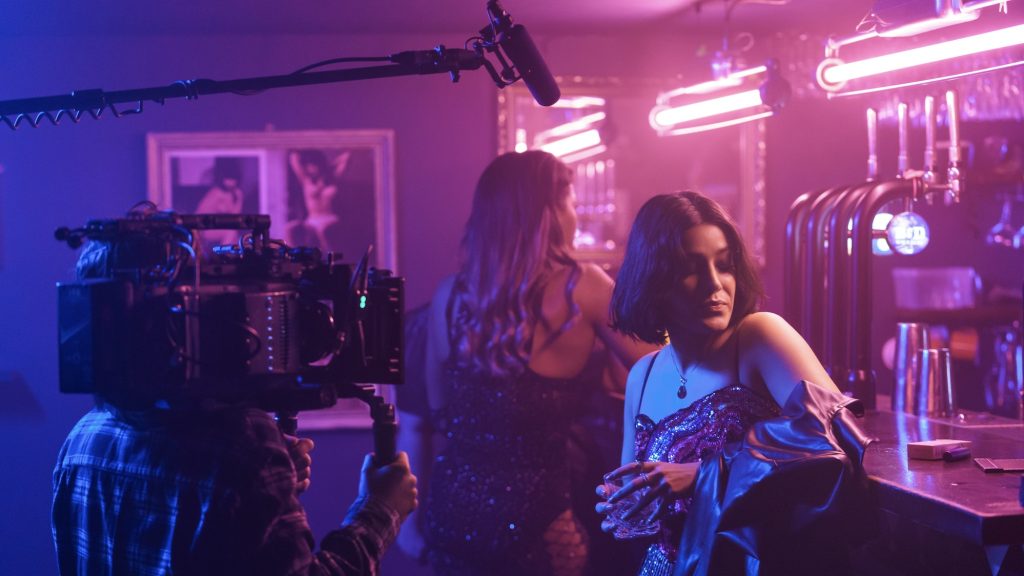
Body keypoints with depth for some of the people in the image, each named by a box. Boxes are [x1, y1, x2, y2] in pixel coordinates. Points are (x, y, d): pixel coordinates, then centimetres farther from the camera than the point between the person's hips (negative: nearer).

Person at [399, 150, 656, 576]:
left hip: (453, 510, 4)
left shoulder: (450, 294, 2)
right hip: (531, 517, -4)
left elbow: (434, 414, 8)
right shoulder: (581, 288, -9)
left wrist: (414, 515, 16)